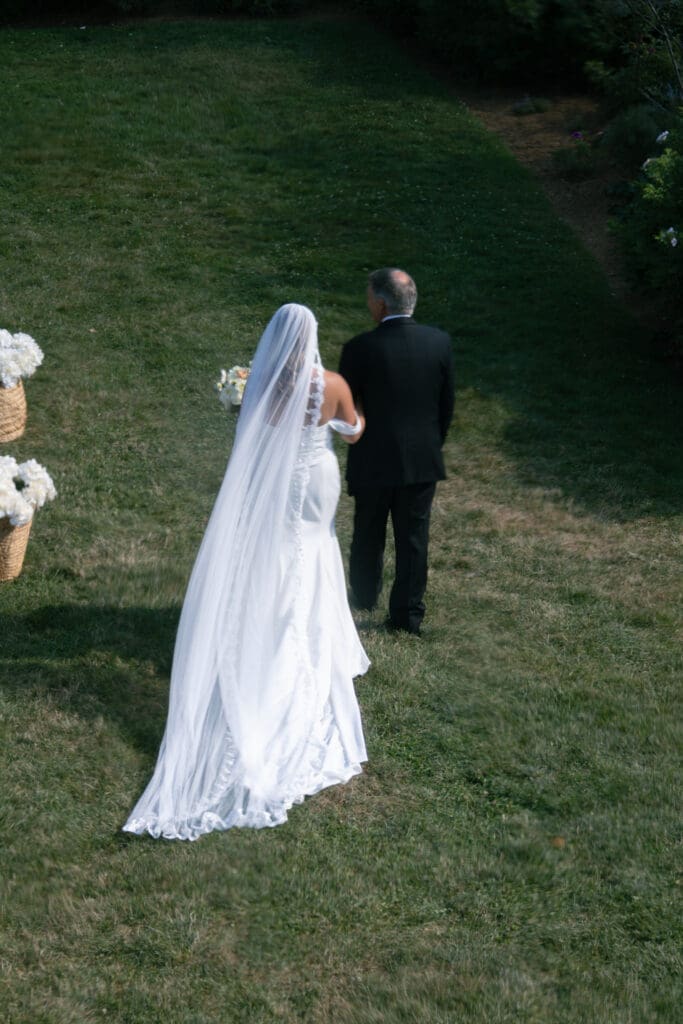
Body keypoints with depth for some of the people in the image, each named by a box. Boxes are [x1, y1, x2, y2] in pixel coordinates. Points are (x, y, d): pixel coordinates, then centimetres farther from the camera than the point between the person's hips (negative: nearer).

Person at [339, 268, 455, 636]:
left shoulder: (360, 348, -19)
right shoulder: (440, 342, -7)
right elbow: (447, 402, 2)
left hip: (374, 460, -2)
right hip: (423, 459, 2)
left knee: (368, 533, 19)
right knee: (414, 538, 11)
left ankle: (364, 596, 38)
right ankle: (408, 613, 17)